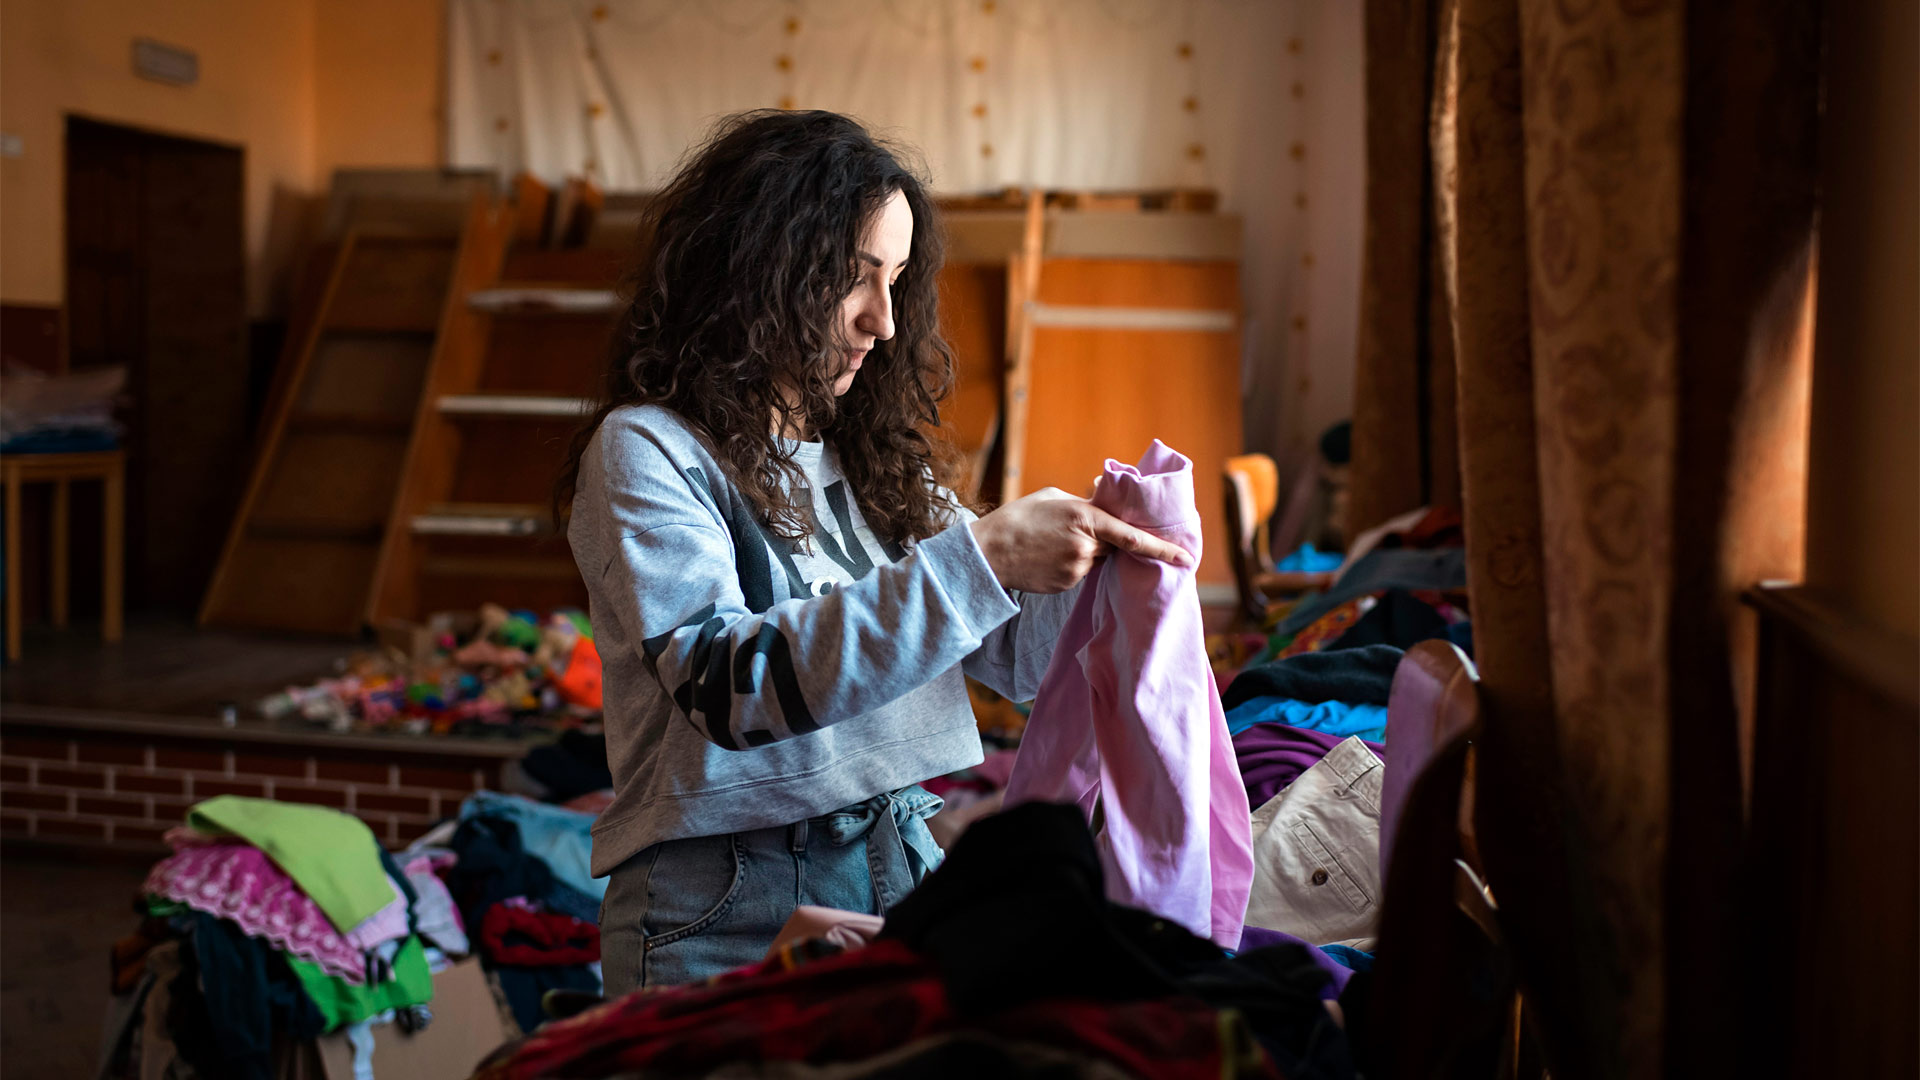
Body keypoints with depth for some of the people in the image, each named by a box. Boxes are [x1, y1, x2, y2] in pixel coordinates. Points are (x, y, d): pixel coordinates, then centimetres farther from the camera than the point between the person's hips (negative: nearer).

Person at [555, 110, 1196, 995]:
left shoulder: (875, 455, 13)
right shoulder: (645, 451, -6)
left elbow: (1014, 658, 15)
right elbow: (727, 686, -21)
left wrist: (1095, 555, -6)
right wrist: (977, 559, -24)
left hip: (902, 869, 5)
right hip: (726, 913, -5)